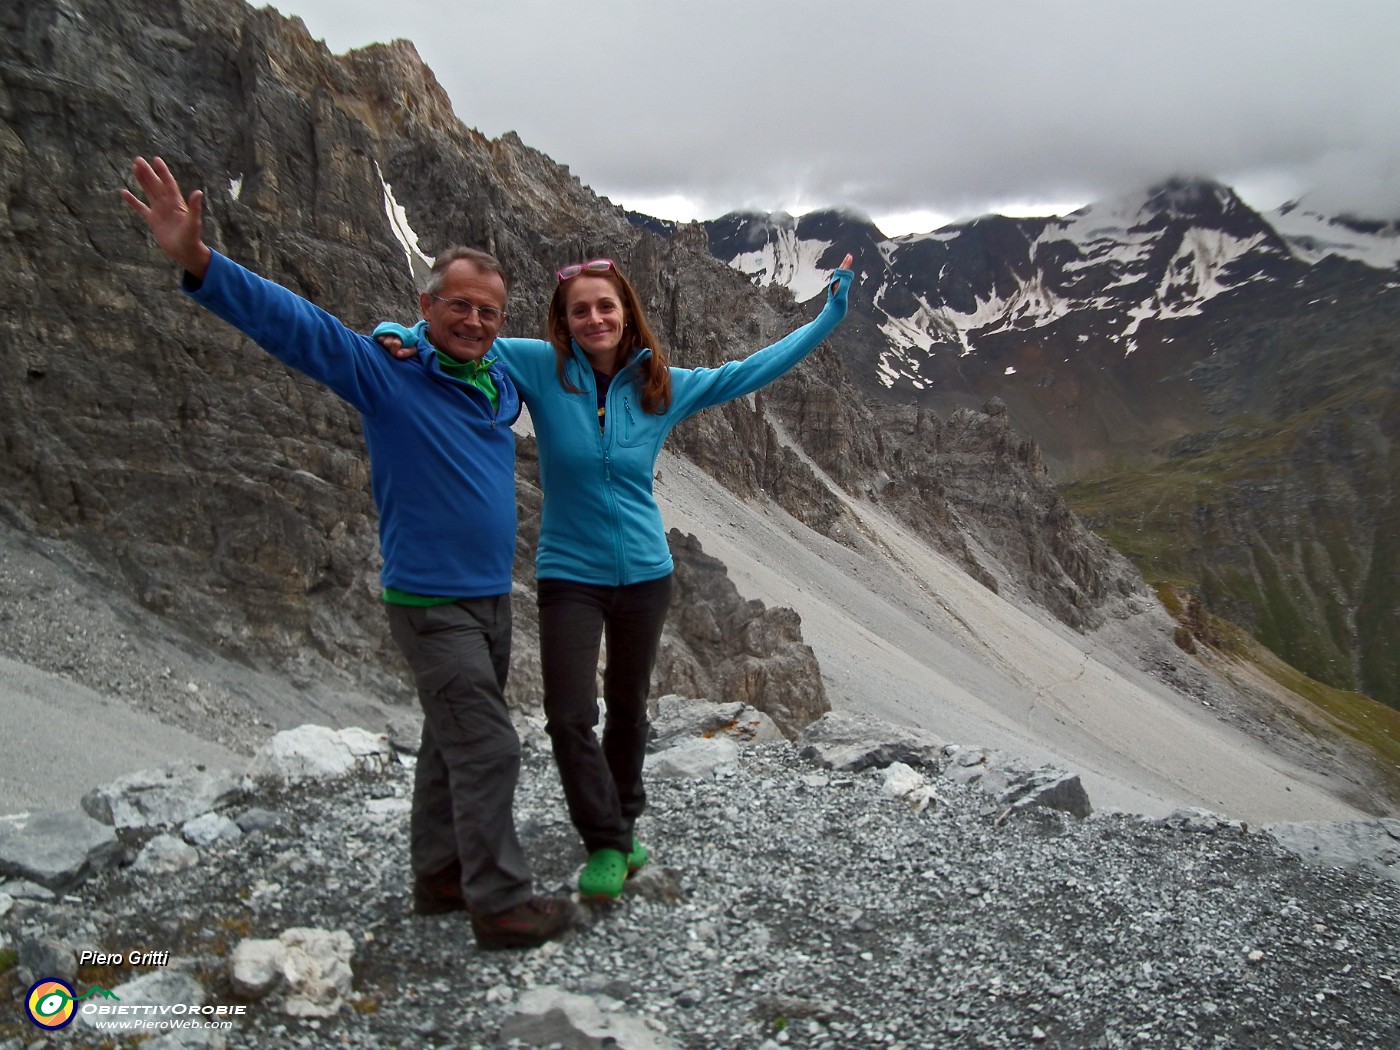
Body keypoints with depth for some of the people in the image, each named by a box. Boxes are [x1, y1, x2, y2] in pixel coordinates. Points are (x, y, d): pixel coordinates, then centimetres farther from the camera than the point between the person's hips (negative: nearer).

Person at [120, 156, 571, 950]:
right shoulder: (387, 375, -12)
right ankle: (501, 902, 6)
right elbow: (295, 324, -25)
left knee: (455, 741, 17)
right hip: (431, 601, -8)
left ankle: (440, 874, 32)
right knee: (488, 749, -7)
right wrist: (199, 261, -36)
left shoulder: (502, 381, 7)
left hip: (492, 595, 8)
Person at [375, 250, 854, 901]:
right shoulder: (541, 368, -8)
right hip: (569, 575, -2)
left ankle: (621, 829, 36)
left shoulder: (664, 385, -2)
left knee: (628, 711, 15)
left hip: (644, 574, 2)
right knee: (569, 718, -8)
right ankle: (606, 844, 12)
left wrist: (829, 317, 6)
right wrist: (401, 336, -28)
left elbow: (753, 370, 5)